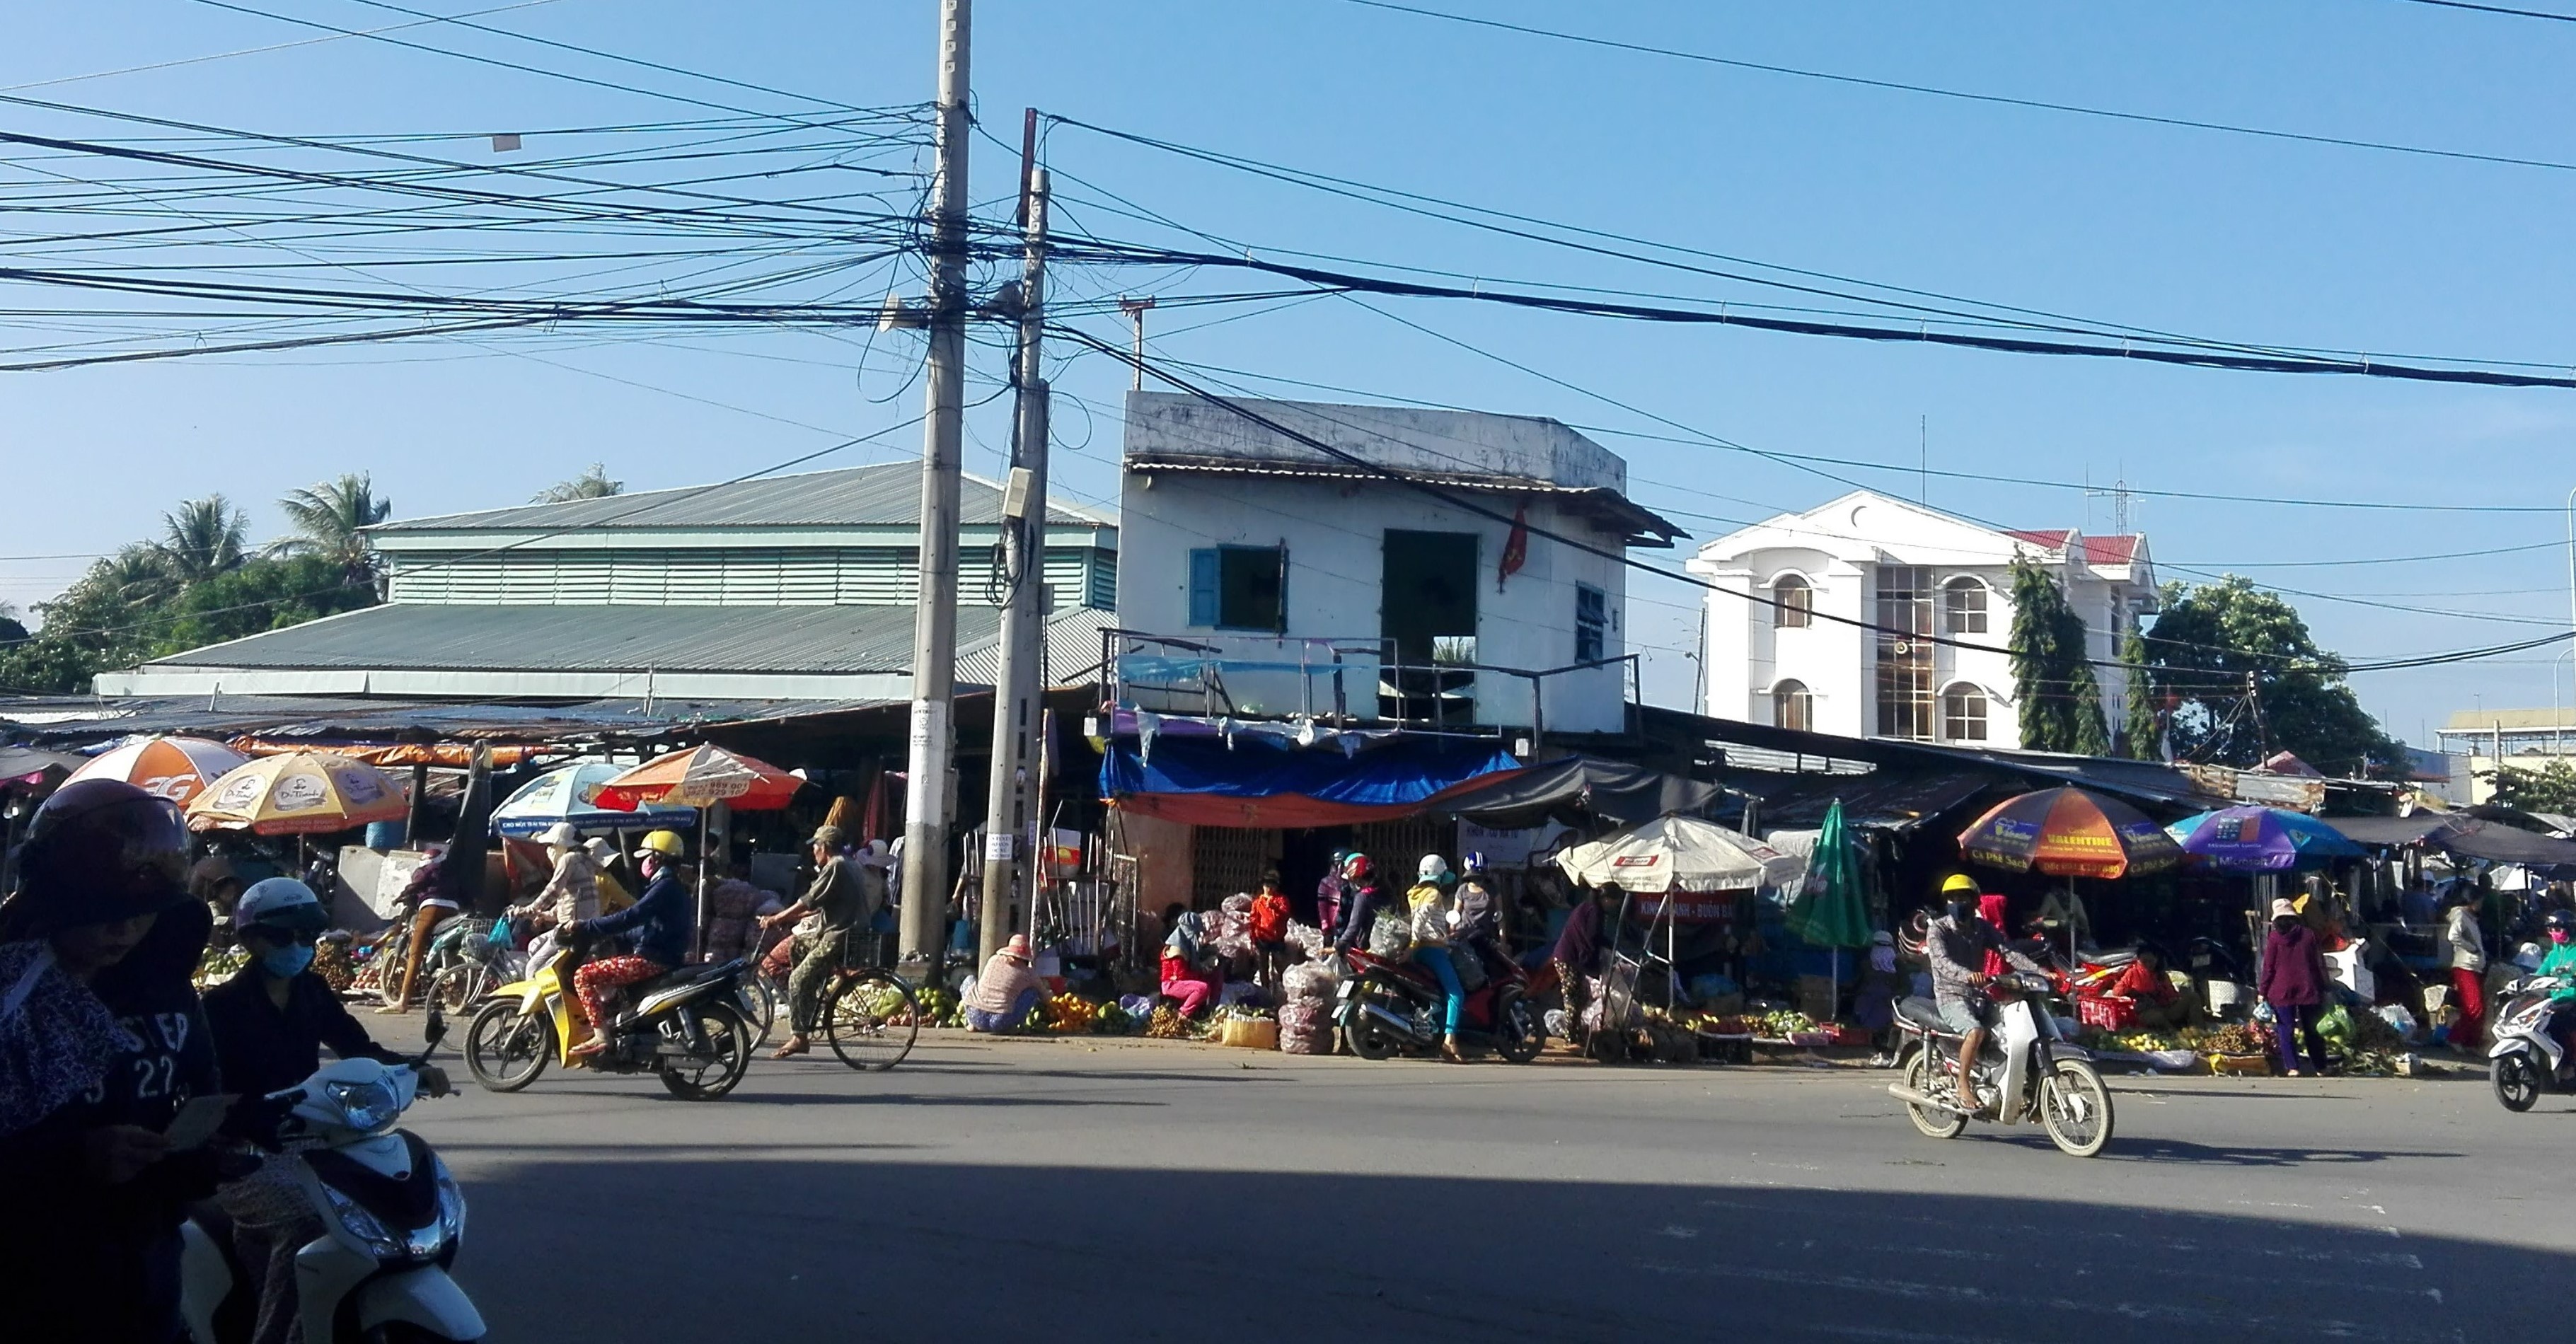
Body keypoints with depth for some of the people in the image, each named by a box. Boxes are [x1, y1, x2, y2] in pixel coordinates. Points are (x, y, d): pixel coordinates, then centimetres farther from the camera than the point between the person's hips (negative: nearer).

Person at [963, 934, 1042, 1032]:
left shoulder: (994, 959, 15)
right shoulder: (1028, 974, 9)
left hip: (975, 1017, 3)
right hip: (1000, 1023, -2)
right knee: (1032, 992, 19)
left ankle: (972, 1024, 18)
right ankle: (1010, 1027, 5)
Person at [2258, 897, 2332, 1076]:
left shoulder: (2274, 937, -4)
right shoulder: (2309, 934, 3)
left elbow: (2268, 966, -4)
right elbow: (2320, 963, 6)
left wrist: (2262, 991, 1)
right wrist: (2323, 988, 12)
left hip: (2282, 991, -3)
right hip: (2308, 990, 3)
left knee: (2286, 1029, -1)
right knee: (2312, 1029, 12)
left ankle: (2292, 1067, -9)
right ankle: (2321, 1067, 16)